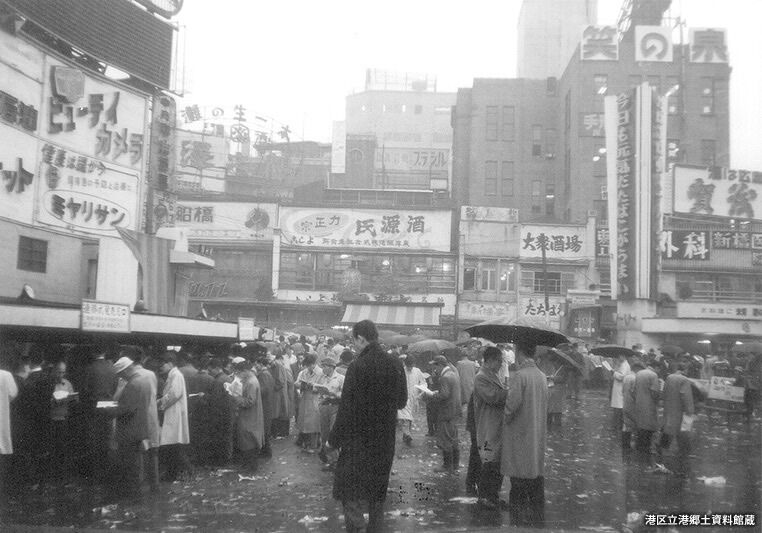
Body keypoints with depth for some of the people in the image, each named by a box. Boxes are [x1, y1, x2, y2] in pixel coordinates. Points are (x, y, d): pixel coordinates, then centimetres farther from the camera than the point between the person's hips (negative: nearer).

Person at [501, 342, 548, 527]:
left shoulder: (518, 376, -15)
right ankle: (538, 521, 21)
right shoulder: (542, 376, 6)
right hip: (538, 438, 7)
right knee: (537, 488, 14)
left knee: (519, 491, 0)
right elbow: (544, 407, 11)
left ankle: (519, 522, 2)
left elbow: (512, 405, -19)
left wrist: (506, 419, -2)